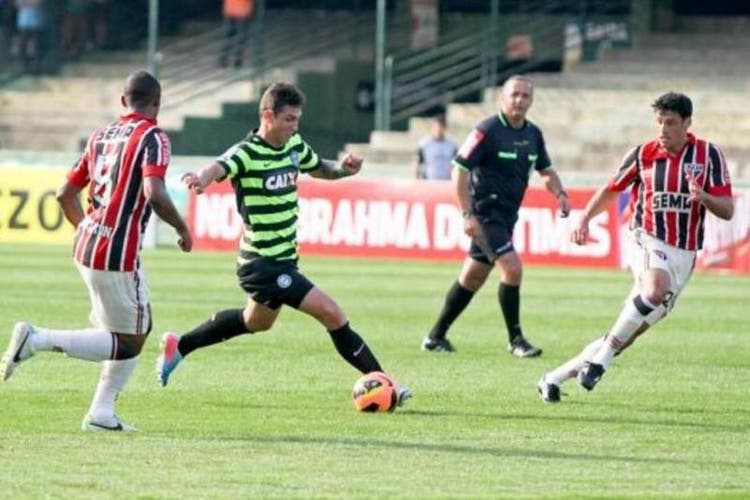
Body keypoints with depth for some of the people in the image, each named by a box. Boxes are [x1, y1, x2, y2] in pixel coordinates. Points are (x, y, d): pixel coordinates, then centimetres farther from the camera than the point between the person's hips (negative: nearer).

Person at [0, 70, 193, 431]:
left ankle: (102, 412, 14)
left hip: (87, 246, 8)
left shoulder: (101, 135, 13)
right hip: (118, 253, -8)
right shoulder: (151, 137, -9)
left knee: (137, 331, 19)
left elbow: (65, 194, 16)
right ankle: (38, 340, -14)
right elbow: (154, 194, -24)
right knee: (128, 343, -1)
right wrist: (182, 228, -8)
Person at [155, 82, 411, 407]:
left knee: (256, 322, 31)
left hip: (283, 260, 10)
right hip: (263, 264, -10)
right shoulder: (246, 153, -20)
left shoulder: (295, 146, 4)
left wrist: (344, 168, 0)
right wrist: (202, 178, -62)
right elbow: (218, 168, -39)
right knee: (332, 315, -15)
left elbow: (319, 169, 22)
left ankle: (178, 347, 45)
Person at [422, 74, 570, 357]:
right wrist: (467, 214, -20)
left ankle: (436, 337, 22)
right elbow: (460, 169, -15)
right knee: (512, 267, -18)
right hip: (485, 213, -8)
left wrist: (559, 193, 2)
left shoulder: (533, 134, 9)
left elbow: (545, 170, 22)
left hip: (506, 216, 8)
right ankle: (515, 340, -8)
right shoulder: (488, 130, -13)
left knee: (472, 278, 12)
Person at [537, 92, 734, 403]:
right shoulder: (644, 154, 1)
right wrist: (584, 219, -1)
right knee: (656, 289, -38)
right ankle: (601, 359, -27)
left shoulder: (708, 155, 0)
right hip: (648, 240, -2)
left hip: (683, 255, 2)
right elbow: (611, 189, 15)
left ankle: (556, 377, 13)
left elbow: (727, 211, -3)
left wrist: (703, 196, -24)